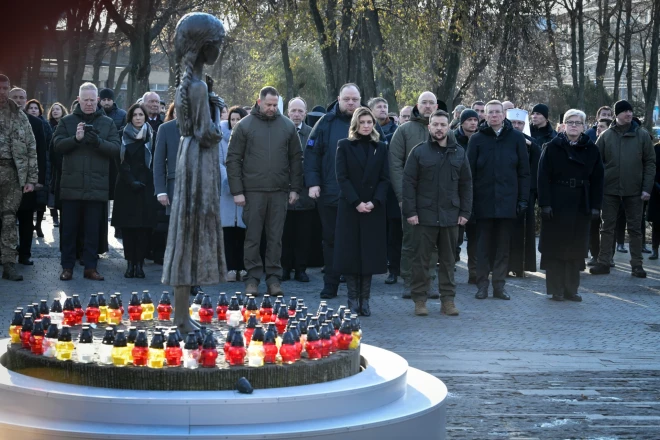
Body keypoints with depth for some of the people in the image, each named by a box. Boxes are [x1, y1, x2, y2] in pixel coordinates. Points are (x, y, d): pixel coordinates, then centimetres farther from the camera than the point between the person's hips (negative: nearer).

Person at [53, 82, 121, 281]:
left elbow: (116, 148, -2)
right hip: (71, 185, 0)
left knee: (93, 230, 5)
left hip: (97, 186, 0)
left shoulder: (108, 123, 8)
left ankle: (90, 266, 11)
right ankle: (67, 267, 12)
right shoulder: (67, 121, 7)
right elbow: (57, 145, -3)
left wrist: (98, 141, -20)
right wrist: (76, 138, -20)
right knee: (69, 229, 5)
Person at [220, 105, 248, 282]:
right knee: (229, 229, -2)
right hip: (227, 188, 1)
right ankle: (231, 268, 0)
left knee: (243, 229, -2)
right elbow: (220, 162, 3)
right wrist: (229, 181, -10)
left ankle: (242, 267, 1)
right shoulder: (222, 137, 6)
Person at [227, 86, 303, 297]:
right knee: (252, 237, 2)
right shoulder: (244, 126, 1)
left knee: (276, 237, 5)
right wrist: (236, 191, -5)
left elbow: (296, 158, 11)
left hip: (279, 192, 2)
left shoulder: (288, 126, 7)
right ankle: (252, 278, 9)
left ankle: (274, 278, 12)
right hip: (253, 191, -2)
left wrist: (295, 188, 5)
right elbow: (233, 159, 1)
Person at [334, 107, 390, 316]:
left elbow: (385, 178, 4)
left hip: (374, 209, 2)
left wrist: (374, 202, -11)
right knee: (351, 253, -2)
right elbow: (342, 177, -3)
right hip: (349, 208, -2)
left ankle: (365, 299, 5)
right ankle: (353, 299, 4)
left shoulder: (381, 148, 10)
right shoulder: (344, 146, 4)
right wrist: (356, 202, -14)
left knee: (370, 253, 0)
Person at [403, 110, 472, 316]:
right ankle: (420, 300, 9)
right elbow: (409, 182, -3)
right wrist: (410, 211, -9)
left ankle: (448, 299, 14)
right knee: (421, 259, 2)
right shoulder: (419, 152, -1)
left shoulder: (459, 152, 8)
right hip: (425, 215, -3)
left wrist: (465, 212, 4)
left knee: (448, 260, 8)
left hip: (450, 216, 3)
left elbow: (466, 184, 10)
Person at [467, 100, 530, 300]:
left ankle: (499, 285, 13)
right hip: (484, 200, 0)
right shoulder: (477, 139, 2)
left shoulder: (516, 138, 2)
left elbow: (524, 171, 4)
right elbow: (470, 171, 1)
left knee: (503, 245, 6)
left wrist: (523, 199, -1)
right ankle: (482, 285, 10)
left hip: (507, 200, 0)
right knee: (483, 244, 4)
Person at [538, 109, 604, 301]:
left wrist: (596, 206, -1)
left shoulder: (591, 149, 6)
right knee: (555, 248, 1)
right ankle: (556, 289, 7)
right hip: (557, 204, -2)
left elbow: (597, 179, 5)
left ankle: (571, 289, 13)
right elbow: (543, 176, -6)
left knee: (576, 248, 5)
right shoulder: (552, 147, -2)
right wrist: (545, 204, -13)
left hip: (581, 206, 3)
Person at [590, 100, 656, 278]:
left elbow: (650, 162, 0)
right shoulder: (606, 135, 2)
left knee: (635, 228, 5)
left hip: (634, 190, -1)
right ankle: (603, 262, 10)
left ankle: (637, 265, 10)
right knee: (607, 227, 5)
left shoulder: (642, 135, 0)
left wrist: (647, 188, -7)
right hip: (610, 189, 1)